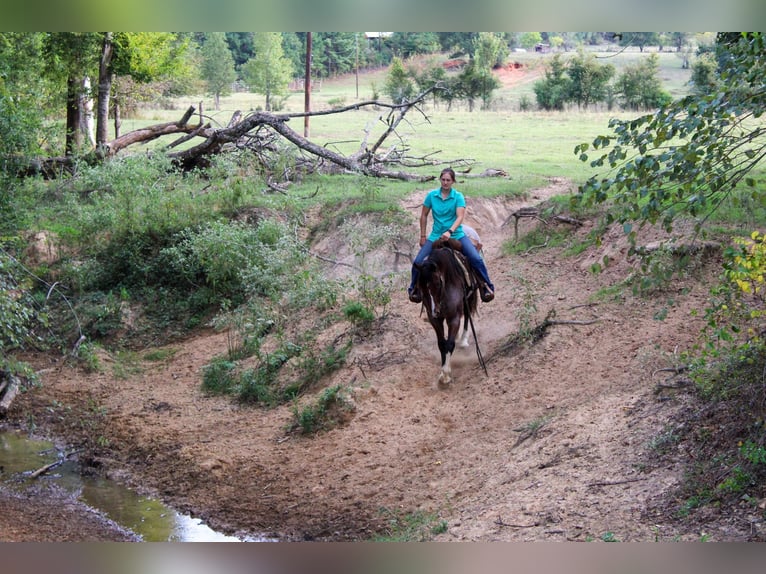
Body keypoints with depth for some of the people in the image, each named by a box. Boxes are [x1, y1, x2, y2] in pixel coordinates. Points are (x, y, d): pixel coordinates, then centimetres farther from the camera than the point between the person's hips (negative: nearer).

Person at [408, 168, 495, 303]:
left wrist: (450, 231, -31)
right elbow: (424, 216, 9)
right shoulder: (431, 195, 0)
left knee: (476, 259, -19)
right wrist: (423, 236, 9)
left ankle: (487, 287, -3)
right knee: (418, 262, -10)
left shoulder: (458, 196, -5)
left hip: (456, 235, -2)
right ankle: (414, 288, 14)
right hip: (436, 236, 2)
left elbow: (460, 217, -16)